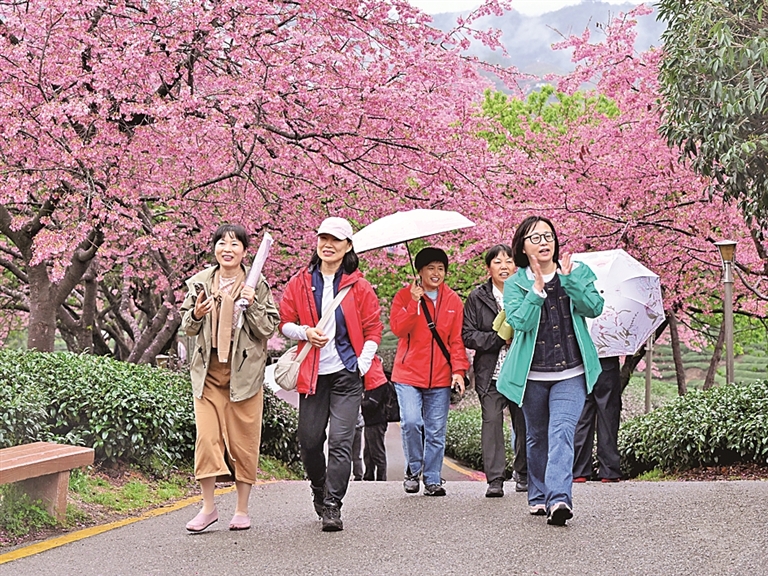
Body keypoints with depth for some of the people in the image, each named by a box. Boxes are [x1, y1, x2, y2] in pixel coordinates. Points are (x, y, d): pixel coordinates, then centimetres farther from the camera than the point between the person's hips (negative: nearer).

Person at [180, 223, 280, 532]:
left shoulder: (257, 285, 0)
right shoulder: (199, 283, 7)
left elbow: (269, 328, 0)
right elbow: (187, 328, 13)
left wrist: (252, 305, -16)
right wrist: (195, 315, -8)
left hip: (244, 371, -2)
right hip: (208, 371, 2)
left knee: (244, 441, 3)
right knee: (206, 437, -6)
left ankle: (242, 510, 14)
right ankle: (208, 507, 5)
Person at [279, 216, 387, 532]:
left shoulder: (358, 286, 3)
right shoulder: (300, 283, 7)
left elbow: (373, 328, 5)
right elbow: (285, 322, 12)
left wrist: (363, 363, -6)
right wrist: (305, 332, -8)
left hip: (347, 374, -2)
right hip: (312, 373, 2)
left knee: (340, 441, -9)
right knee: (309, 441, 6)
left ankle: (332, 506, -5)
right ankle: (319, 489, 32)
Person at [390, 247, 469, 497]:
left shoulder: (453, 301, 9)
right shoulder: (404, 296, 4)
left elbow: (457, 339, 8)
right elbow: (398, 329, -9)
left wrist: (458, 369, -3)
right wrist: (414, 302, -18)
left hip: (440, 377, 2)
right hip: (408, 373, -2)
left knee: (436, 431, 3)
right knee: (411, 422, -16)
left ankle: (432, 480, 14)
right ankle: (413, 469, 6)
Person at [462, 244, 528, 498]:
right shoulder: (477, 298, 5)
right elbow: (468, 335, 1)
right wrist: (499, 338, -10)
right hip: (491, 372, -1)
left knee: (524, 423, 5)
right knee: (492, 421, -7)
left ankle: (523, 474, 22)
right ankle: (494, 479, -5)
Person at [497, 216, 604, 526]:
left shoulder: (578, 272, 5)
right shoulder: (515, 284, 2)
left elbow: (594, 307, -10)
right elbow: (520, 321, -14)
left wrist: (568, 280, -19)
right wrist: (538, 289, -22)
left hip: (571, 374, -1)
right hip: (532, 375, 1)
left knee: (561, 431, -17)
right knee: (537, 436, 13)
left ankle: (559, 498, -27)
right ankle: (538, 496, 28)